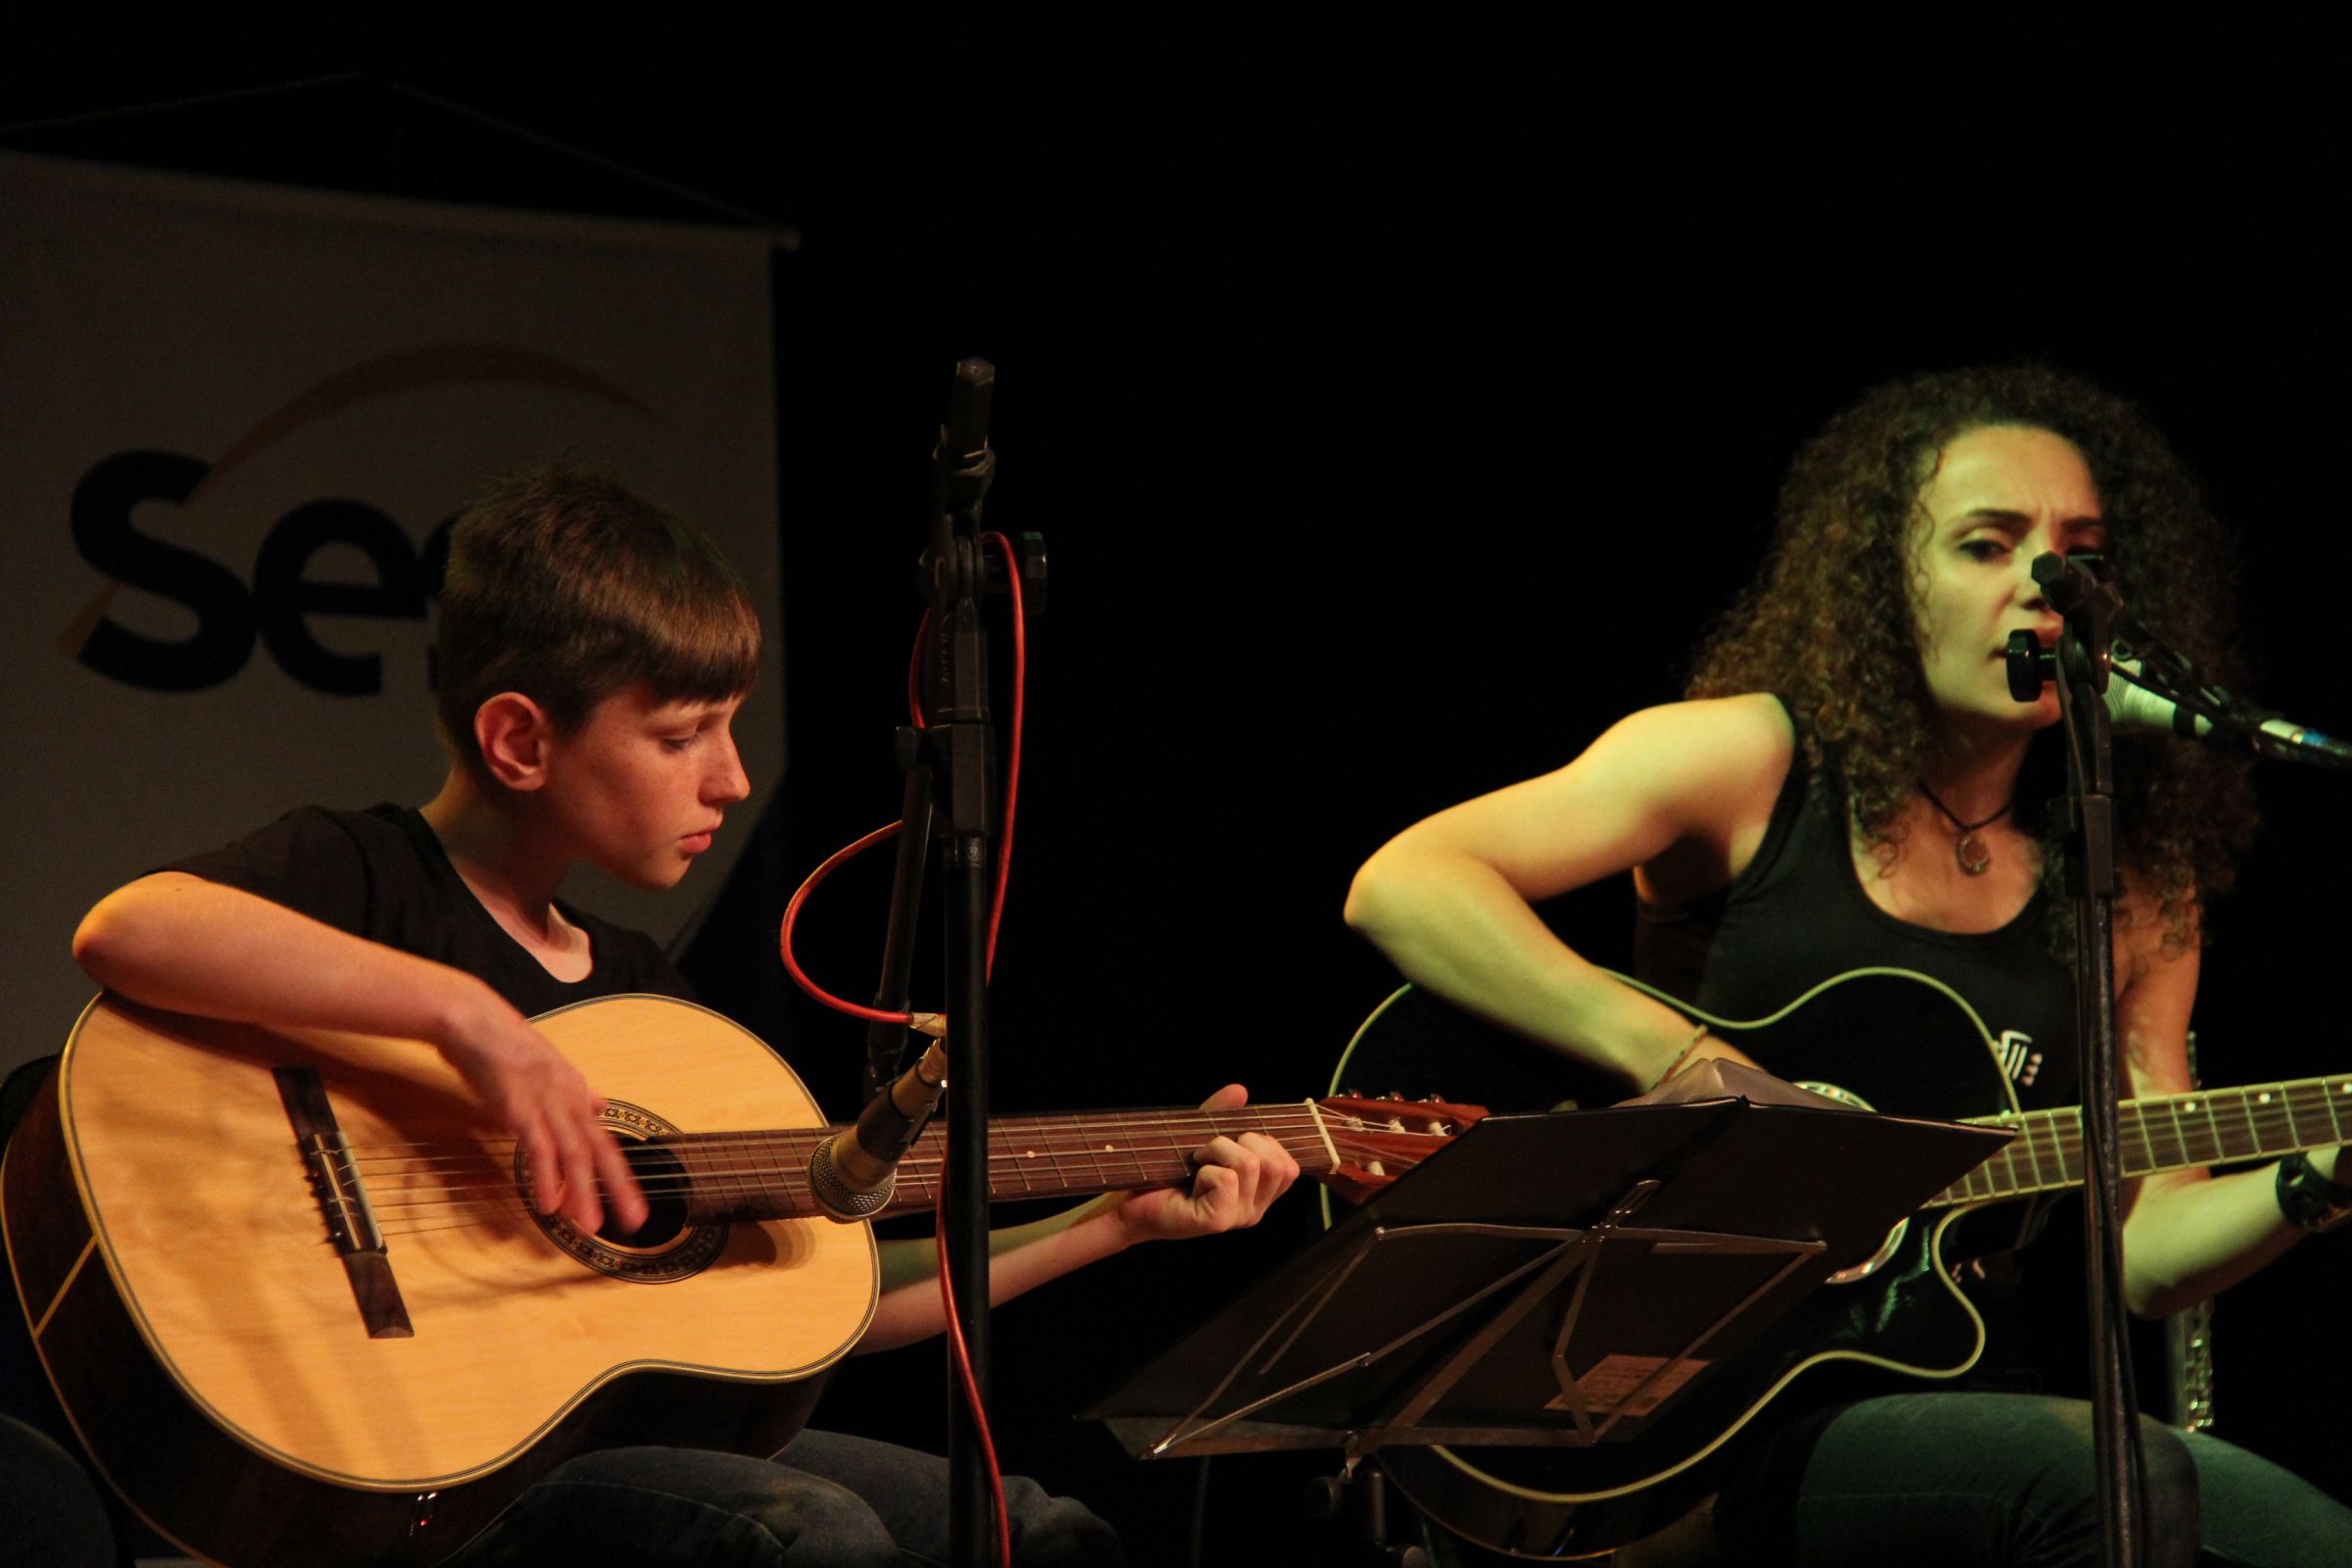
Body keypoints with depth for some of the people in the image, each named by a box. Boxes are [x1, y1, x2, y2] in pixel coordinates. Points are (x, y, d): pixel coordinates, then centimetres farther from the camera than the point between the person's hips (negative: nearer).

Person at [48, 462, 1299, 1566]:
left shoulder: (634, 984, 18)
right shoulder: (368, 879, -5)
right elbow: (125, 932, -29)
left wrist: (1113, 1222, 17)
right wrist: (465, 1014, -32)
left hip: (631, 1437, 8)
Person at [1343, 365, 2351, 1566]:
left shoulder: (2132, 883, 10)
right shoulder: (1752, 761, -1)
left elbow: (2136, 1252, 9)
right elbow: (1399, 889, -12)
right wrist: (1676, 1061, -20)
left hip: (1938, 1395, 5)